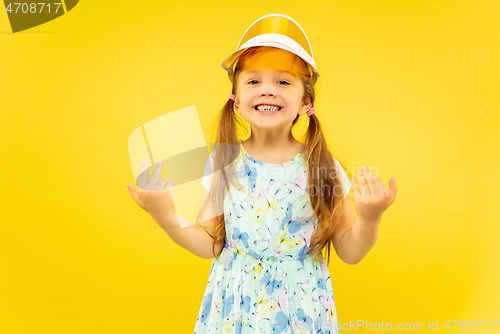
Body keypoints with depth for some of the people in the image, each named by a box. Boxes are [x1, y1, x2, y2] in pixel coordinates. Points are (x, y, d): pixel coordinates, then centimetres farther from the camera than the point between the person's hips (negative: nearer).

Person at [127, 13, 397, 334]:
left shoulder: (322, 166, -10)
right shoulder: (223, 163, -6)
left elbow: (350, 253, -4)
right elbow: (209, 244, 0)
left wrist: (368, 220, -22)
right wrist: (166, 216, -13)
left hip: (300, 307, 0)